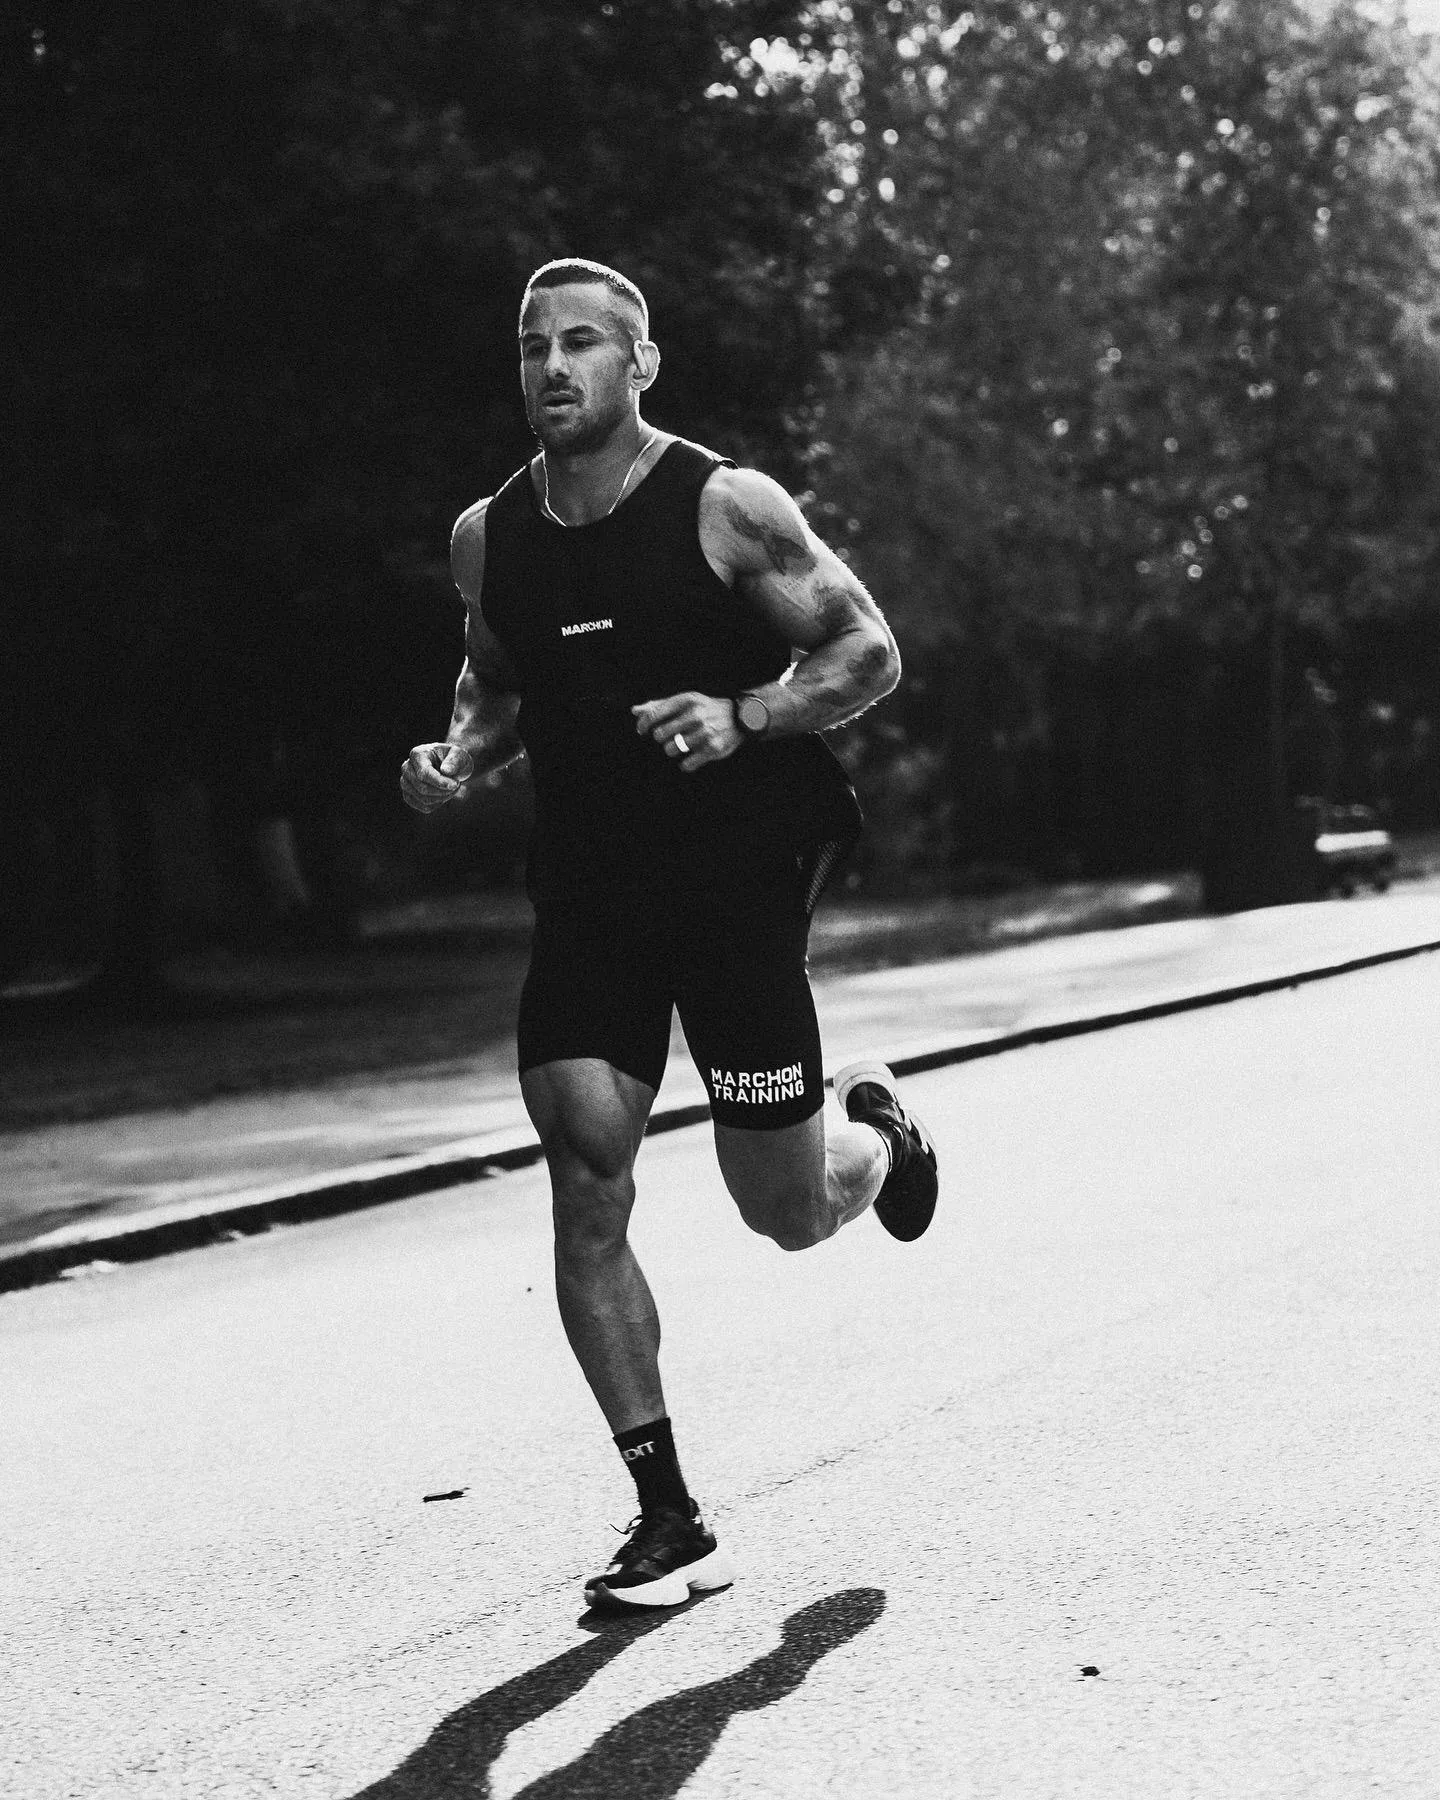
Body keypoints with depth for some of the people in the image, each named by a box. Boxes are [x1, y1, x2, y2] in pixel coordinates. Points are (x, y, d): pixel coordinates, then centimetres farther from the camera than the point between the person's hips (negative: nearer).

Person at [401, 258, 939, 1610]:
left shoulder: (726, 507, -9)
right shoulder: (486, 539, 4)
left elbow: (869, 653, -5)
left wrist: (743, 715, -21)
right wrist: (460, 753, 0)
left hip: (738, 884, -3)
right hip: (585, 900, 3)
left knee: (787, 1211, 2)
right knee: (585, 1184, -10)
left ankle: (880, 1128, 41)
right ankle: (670, 1523, -2)